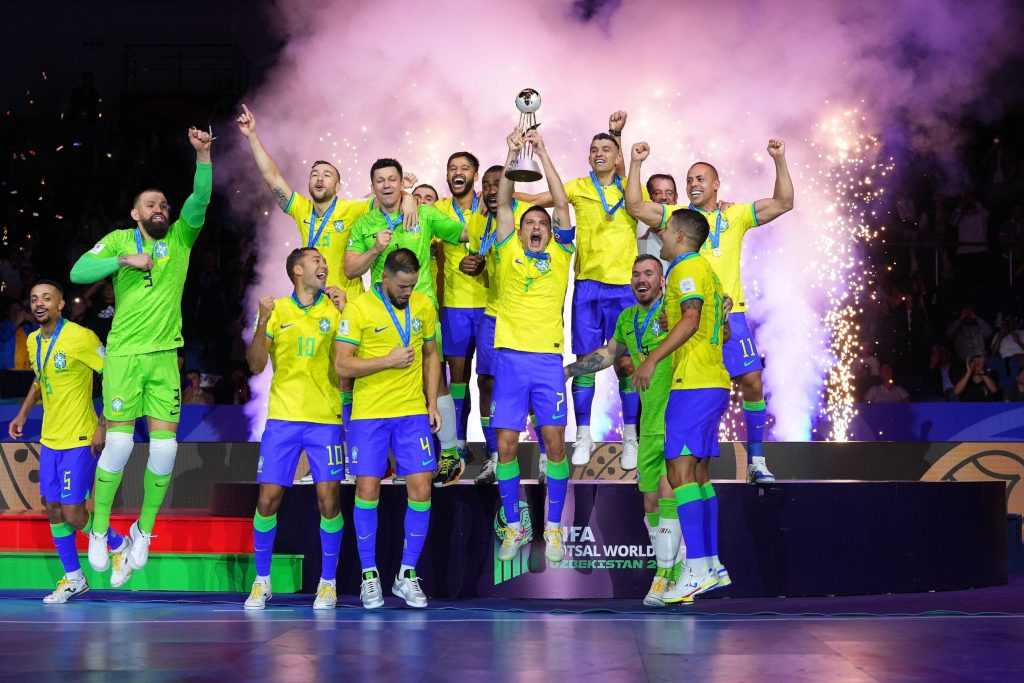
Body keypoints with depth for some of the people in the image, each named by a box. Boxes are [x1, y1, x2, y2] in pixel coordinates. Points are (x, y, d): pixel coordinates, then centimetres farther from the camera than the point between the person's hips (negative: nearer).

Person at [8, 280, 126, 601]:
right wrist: (23, 414, 13)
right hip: (50, 440, 8)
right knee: (53, 510, 10)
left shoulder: (80, 337, -16)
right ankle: (73, 578, 23)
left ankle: (119, 547, 18)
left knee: (73, 514, -8)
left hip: (79, 440, -8)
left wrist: (103, 426, -18)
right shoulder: (33, 341, 8)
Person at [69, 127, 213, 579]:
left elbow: (199, 202, -7)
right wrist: (124, 260, -16)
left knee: (165, 445, -4)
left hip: (165, 356, 2)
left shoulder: (180, 239, 9)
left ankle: (144, 530, 14)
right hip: (124, 354, -2)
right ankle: (99, 531, 5)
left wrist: (203, 155, -19)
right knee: (119, 441, -9)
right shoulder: (119, 239, 5)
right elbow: (78, 272, -6)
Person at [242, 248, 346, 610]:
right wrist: (262, 322, -14)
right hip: (283, 417, 0)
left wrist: (345, 313, -12)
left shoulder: (334, 308, 6)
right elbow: (256, 366, 0)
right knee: (268, 498, -3)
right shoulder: (276, 309, 5)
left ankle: (328, 583, 10)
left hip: (326, 417, 0)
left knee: (329, 499, -5)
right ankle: (262, 581, 13)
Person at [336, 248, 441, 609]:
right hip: (369, 414, -3)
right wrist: (389, 361, -16)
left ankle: (407, 575, 9)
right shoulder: (359, 308, -8)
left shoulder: (424, 305, 6)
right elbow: (342, 364, -11)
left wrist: (432, 403, 8)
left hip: (413, 412, 3)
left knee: (421, 489, -3)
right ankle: (369, 575, 13)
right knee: (367, 490, -1)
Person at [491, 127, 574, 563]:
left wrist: (543, 155, 0)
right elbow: (503, 203, 3)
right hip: (510, 358, 0)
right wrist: (513, 157, -5)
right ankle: (513, 527, 11)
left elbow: (562, 204, 3)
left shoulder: (559, 255, 10)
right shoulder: (509, 253, 11)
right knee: (506, 444, -1)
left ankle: (553, 528, 8)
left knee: (555, 442, -4)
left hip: (548, 359, 0)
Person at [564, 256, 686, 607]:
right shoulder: (627, 318, 14)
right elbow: (609, 353, 31)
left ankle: (664, 575, -9)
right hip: (650, 426, 7)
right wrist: (567, 370, 34)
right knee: (651, 505, 7)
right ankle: (678, 568, 20)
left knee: (668, 493, -16)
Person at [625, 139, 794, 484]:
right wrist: (636, 164, -10)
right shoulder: (675, 215, 7)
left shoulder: (736, 215, 7)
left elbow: (783, 203, 2)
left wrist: (780, 161, -8)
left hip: (730, 313, 0)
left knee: (752, 381, -4)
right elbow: (634, 206, -3)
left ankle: (756, 459, 7)